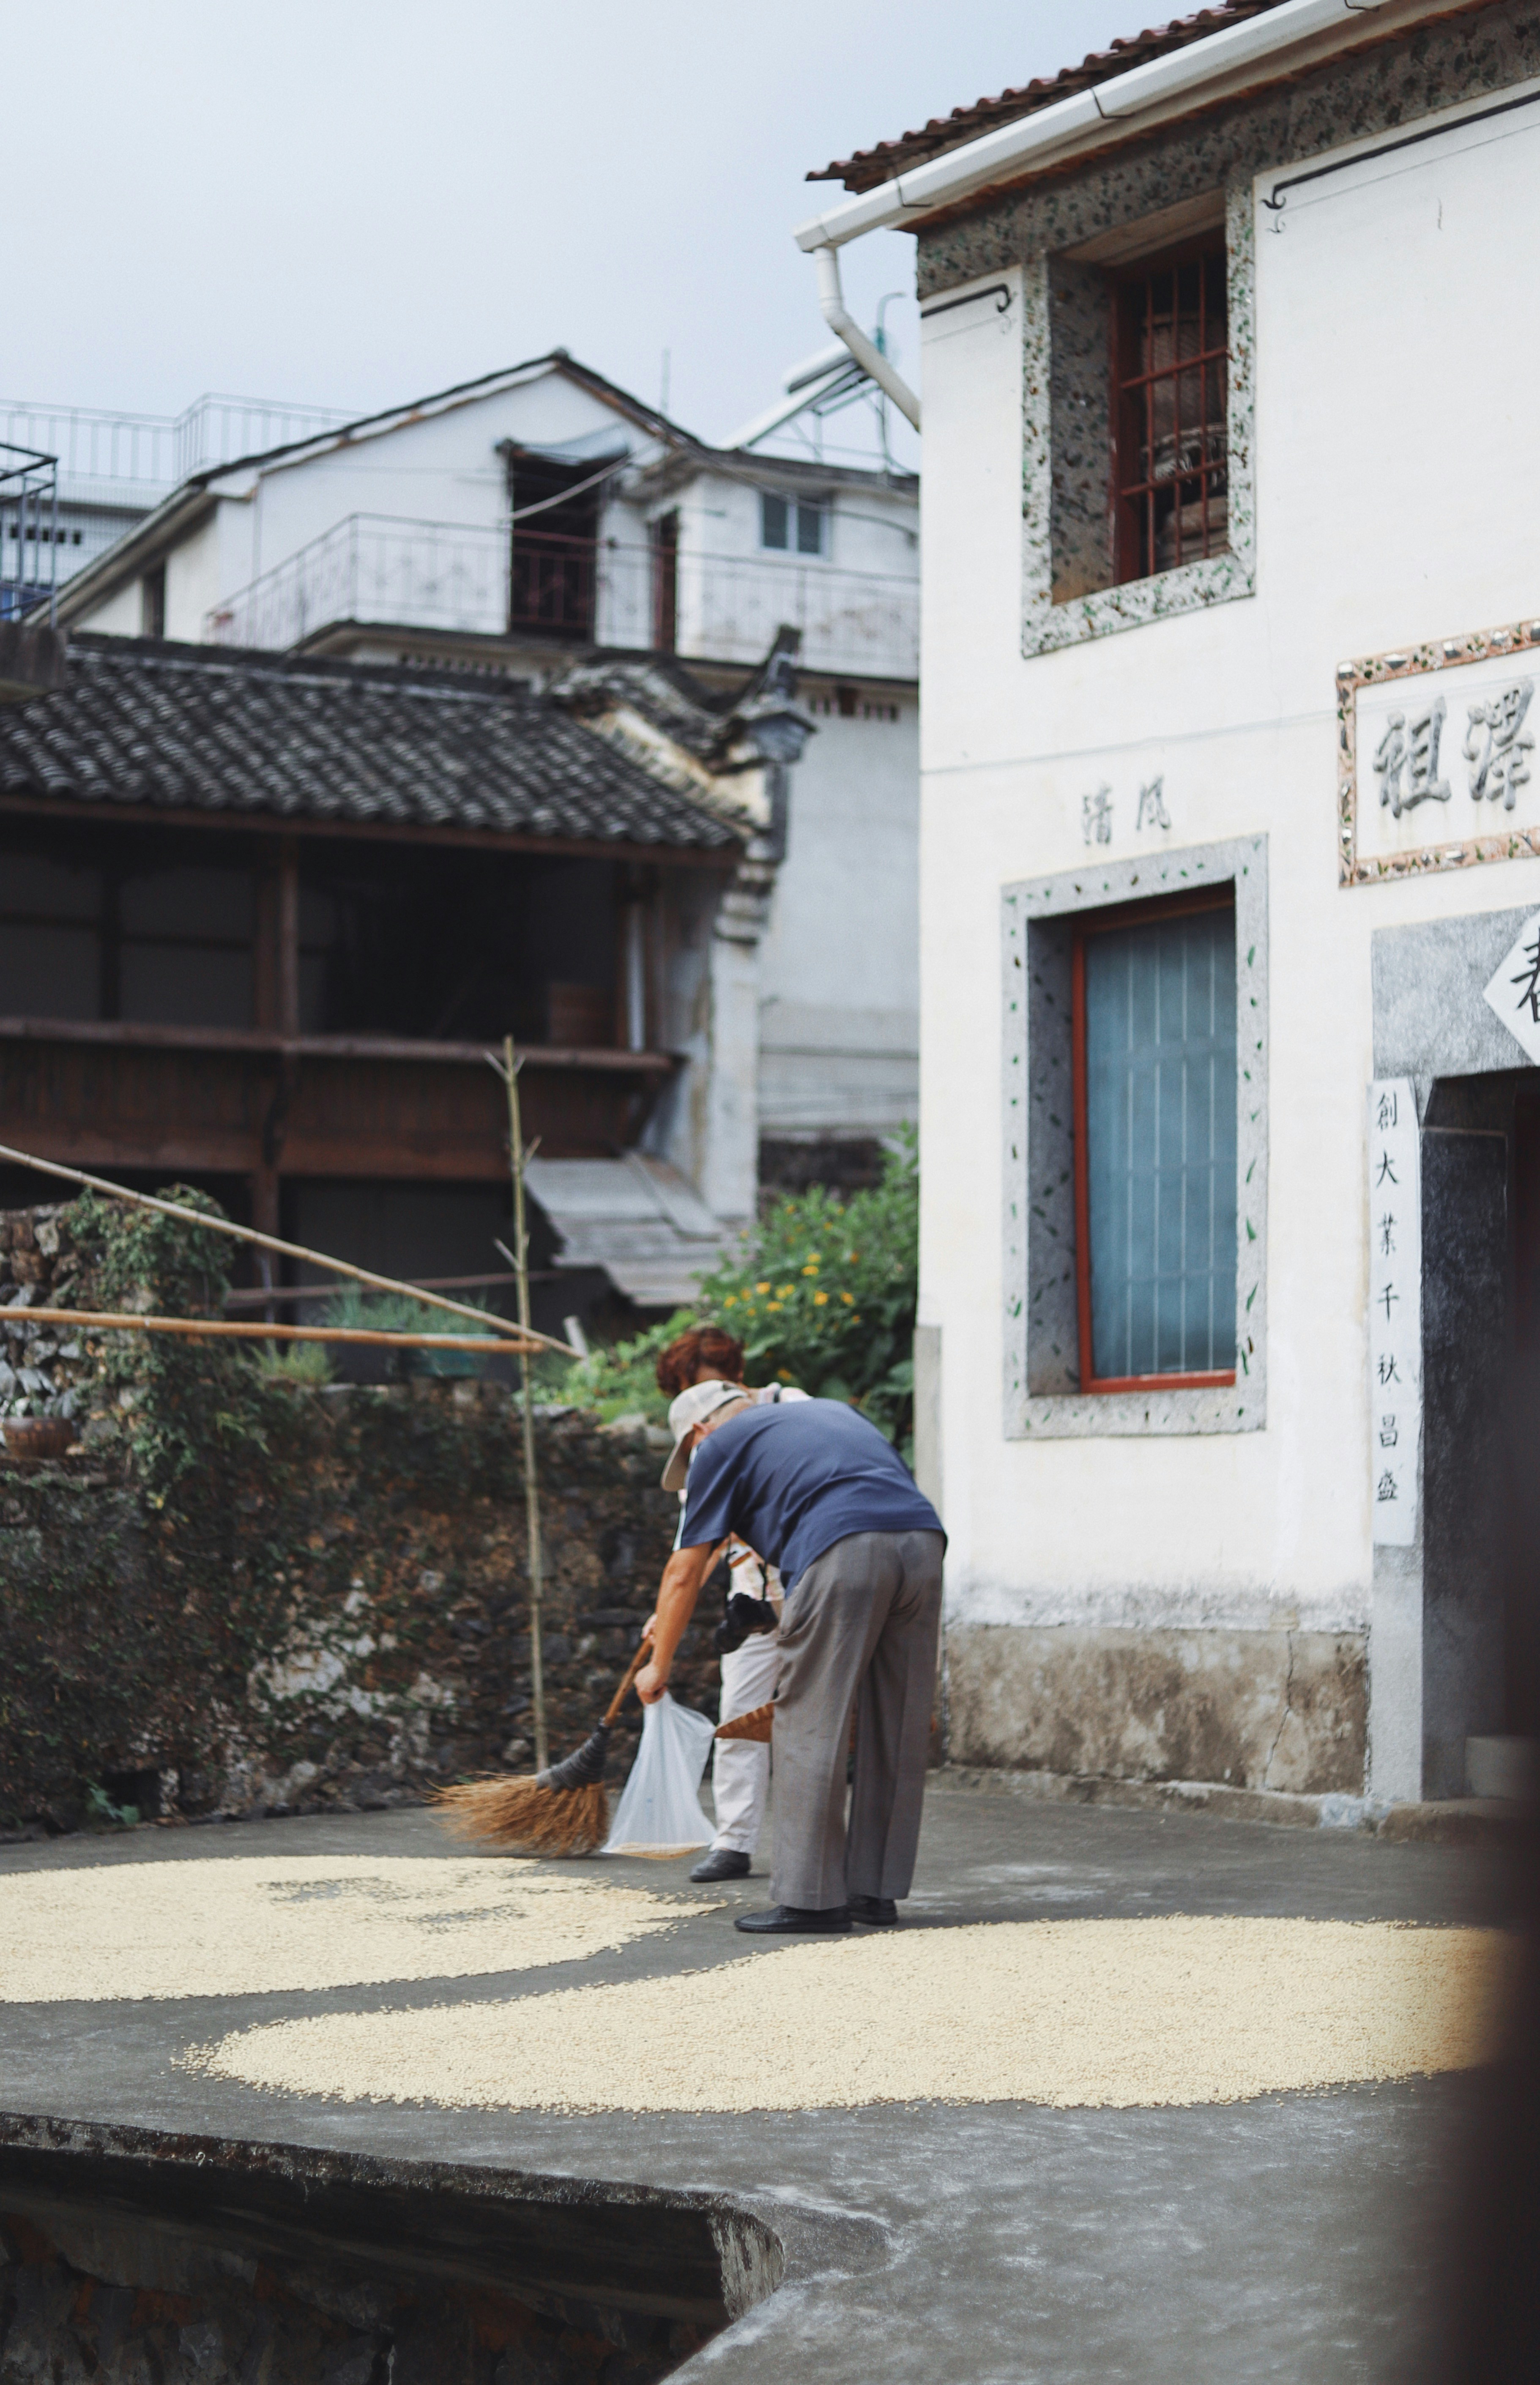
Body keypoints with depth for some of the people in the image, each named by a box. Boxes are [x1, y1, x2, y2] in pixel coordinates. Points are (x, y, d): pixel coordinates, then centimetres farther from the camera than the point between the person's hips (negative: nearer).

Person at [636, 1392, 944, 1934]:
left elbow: (685, 1572, 20)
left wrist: (659, 1665, 31)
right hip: (924, 1540, 6)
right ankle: (877, 1890, 16)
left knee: (811, 1730, 0)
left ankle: (813, 1896, -1)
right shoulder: (831, 1410, 36)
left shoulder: (721, 1445, 19)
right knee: (897, 1732, 11)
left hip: (845, 1550, -6)